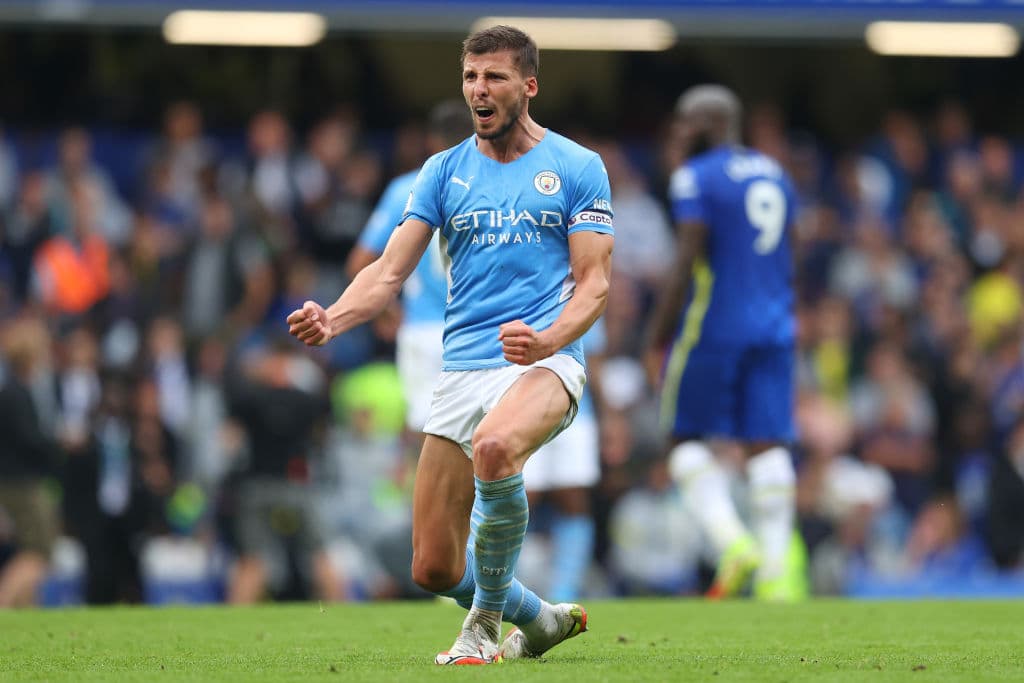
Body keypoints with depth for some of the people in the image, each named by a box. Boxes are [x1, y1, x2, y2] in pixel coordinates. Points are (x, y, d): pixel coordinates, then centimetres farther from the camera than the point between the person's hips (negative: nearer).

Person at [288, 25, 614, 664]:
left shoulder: (578, 167, 5)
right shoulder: (445, 169, 13)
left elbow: (594, 281, -1)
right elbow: (390, 271, 6)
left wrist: (548, 341, -21)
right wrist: (332, 320, -15)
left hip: (545, 361, -4)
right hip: (463, 368, 4)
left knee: (495, 446, -39)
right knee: (434, 567, -1)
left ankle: (486, 623, -20)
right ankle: (540, 619, 29)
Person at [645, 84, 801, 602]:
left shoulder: (696, 177, -8)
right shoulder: (774, 175, 14)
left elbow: (689, 257, -14)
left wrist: (660, 327, -8)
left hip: (715, 324, -6)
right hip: (774, 327, 6)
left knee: (686, 437, 6)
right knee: (767, 443, 3)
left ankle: (733, 541, -12)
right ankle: (774, 573, -3)